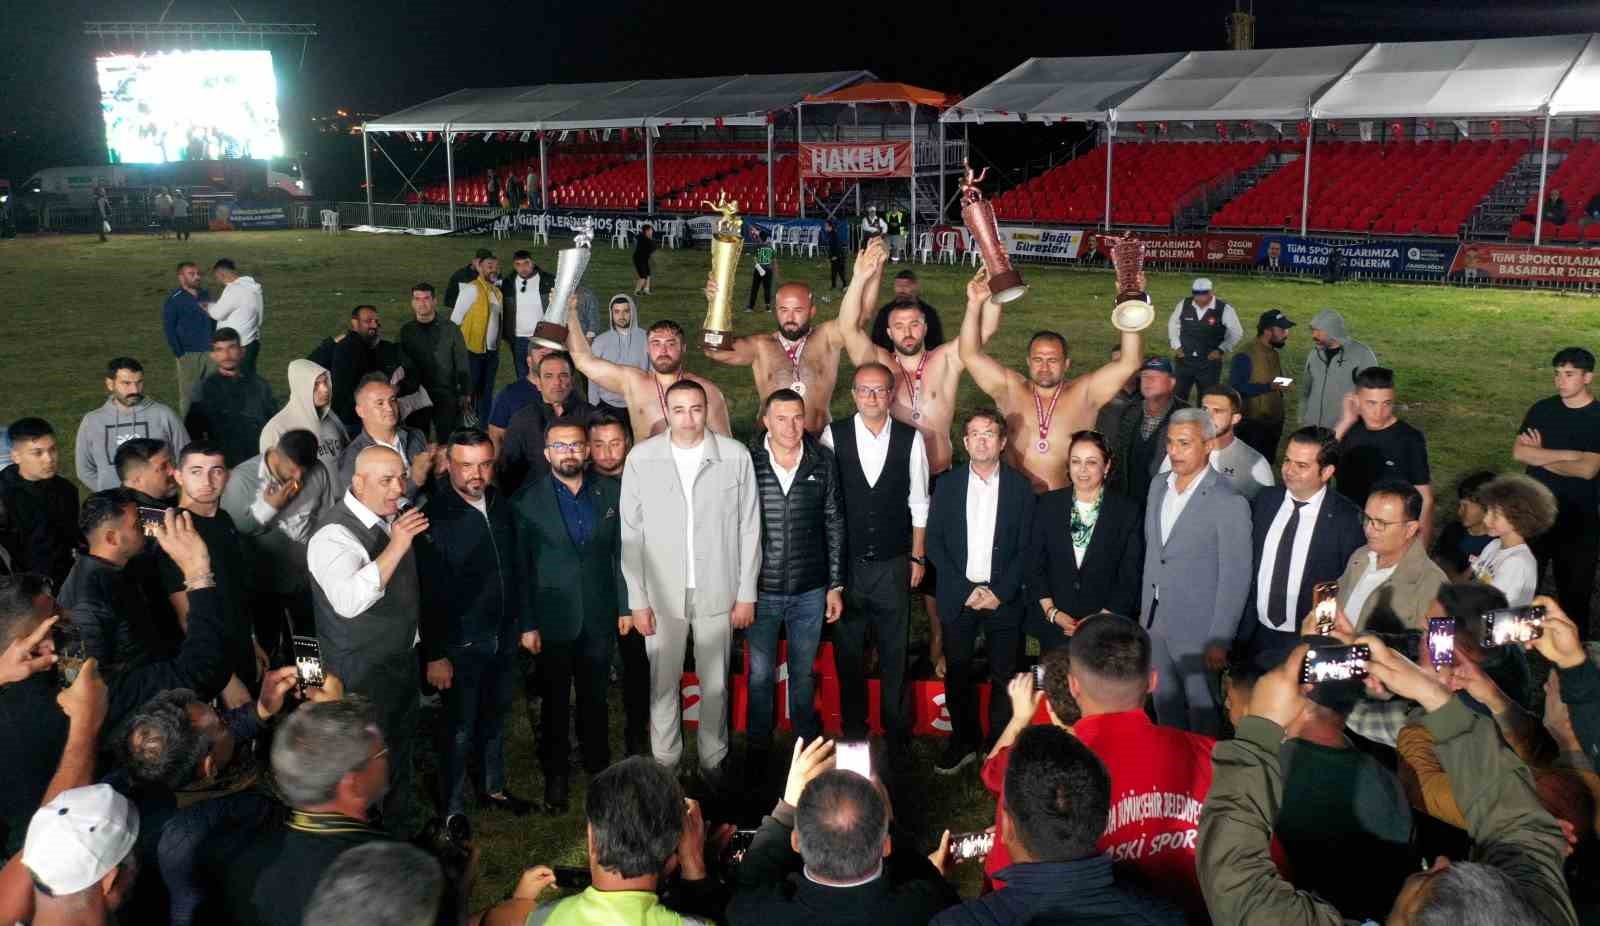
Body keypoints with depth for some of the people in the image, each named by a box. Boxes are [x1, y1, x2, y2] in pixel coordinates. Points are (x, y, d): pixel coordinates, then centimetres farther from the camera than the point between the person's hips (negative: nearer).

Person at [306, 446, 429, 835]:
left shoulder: (391, 518, 2)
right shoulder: (335, 534, -24)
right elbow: (348, 601, -42)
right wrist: (395, 548, -40)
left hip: (402, 658, 9)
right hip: (362, 671, -8)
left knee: (400, 752, 23)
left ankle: (399, 830, 41)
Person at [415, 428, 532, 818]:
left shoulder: (500, 504, 1)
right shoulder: (434, 516, -19)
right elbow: (428, 593, -17)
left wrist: (519, 622, 13)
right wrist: (434, 654, -16)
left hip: (504, 636, 6)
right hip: (460, 644, -6)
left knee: (495, 715, 20)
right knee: (460, 727, 7)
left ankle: (493, 787, 38)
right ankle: (452, 808, 23)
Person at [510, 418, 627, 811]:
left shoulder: (610, 492, 1)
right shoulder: (527, 500, -7)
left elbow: (621, 552, 4)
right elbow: (520, 567, -6)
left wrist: (625, 606, 2)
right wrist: (527, 624, -8)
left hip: (600, 617, 2)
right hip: (553, 620, -2)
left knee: (595, 697, 14)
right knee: (554, 702, 11)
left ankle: (598, 765, 31)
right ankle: (555, 776, 25)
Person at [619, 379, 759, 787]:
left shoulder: (736, 456, -6)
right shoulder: (641, 458, -6)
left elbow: (749, 528, 0)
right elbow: (631, 532, -2)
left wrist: (746, 592, 0)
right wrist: (637, 599, -3)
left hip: (718, 591, 0)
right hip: (661, 593, 0)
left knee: (715, 684, 12)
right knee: (663, 683, 11)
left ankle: (713, 760, 30)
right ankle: (665, 762, 28)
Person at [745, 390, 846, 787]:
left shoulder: (823, 462, -1)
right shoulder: (746, 462, -7)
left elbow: (835, 525, 4)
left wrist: (835, 584, 3)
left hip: (810, 591, 1)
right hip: (761, 590, -1)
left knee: (804, 672, 15)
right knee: (761, 673, 9)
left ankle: (807, 743, 33)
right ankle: (758, 749, 25)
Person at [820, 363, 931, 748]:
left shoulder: (911, 439, -3)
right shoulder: (834, 435, -6)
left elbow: (918, 502, 3)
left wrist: (918, 557, 4)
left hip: (893, 564, 0)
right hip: (845, 562, 0)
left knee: (895, 650, 12)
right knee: (847, 649, 12)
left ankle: (895, 726, 28)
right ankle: (852, 727, 28)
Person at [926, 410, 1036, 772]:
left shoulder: (1020, 487, 1)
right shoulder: (948, 485, 4)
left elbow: (1027, 547, -1)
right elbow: (934, 542, 1)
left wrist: (1000, 592, -11)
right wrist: (966, 590, -8)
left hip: (1004, 598, -1)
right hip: (958, 597, 1)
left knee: (1004, 675, 5)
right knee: (957, 674, 7)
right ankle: (963, 742, 22)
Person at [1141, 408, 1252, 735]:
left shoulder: (1229, 503, -17)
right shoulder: (1158, 487, 5)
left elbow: (1235, 580, -15)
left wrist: (1219, 641, -15)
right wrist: (1145, 611, 13)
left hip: (1197, 627, -6)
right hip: (1155, 622, 6)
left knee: (1202, 714, 7)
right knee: (1165, 708, 18)